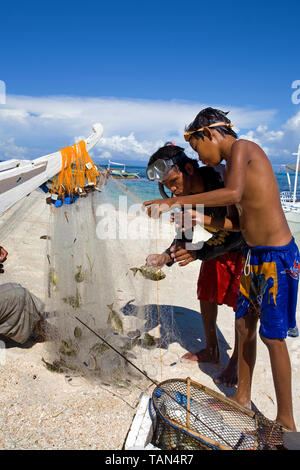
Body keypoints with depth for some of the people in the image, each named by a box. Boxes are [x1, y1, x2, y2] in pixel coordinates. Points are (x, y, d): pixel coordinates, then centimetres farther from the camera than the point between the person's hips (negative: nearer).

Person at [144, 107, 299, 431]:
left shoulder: (241, 147, -11)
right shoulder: (228, 167, 15)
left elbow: (233, 194, -30)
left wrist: (176, 202, -26)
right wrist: (201, 220, 8)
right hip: (253, 255, 9)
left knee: (272, 336, 0)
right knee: (244, 325, 15)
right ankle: (243, 397, 33)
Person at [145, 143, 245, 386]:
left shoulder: (222, 182, -34)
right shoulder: (185, 194, -12)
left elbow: (239, 232, -32)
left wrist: (200, 253, -36)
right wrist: (166, 256, -20)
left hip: (245, 247, -7)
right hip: (218, 246, 7)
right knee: (206, 295, 11)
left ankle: (236, 363, 15)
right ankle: (211, 350, 31)